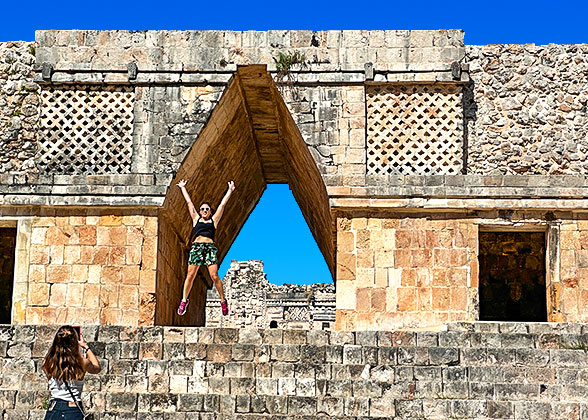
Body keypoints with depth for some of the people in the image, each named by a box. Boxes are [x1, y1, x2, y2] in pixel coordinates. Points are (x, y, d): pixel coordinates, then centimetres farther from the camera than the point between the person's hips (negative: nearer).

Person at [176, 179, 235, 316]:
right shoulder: (196, 219, 19)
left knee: (214, 276, -9)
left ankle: (223, 301, 1)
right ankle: (184, 300, 9)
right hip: (196, 246, 1)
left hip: (210, 247, -1)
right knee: (190, 275, -3)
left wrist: (230, 190, 21)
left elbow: (222, 204, 18)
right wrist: (183, 188, 31)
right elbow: (189, 202, 25)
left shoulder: (213, 220, 16)